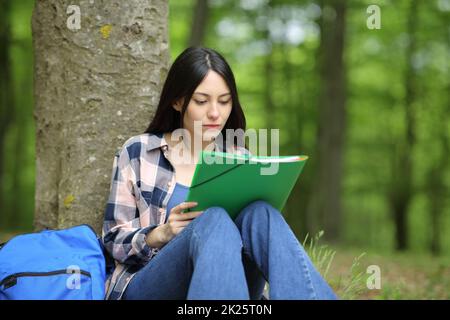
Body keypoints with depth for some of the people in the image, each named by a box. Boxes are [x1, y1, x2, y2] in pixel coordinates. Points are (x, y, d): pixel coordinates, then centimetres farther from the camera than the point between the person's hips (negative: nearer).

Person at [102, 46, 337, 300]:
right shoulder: (138, 152, 7)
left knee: (260, 214, -28)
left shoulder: (241, 160, 15)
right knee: (214, 221, -33)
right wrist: (162, 233, -15)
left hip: (224, 286, 3)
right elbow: (115, 241, 5)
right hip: (148, 287, -2)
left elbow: (256, 234, 14)